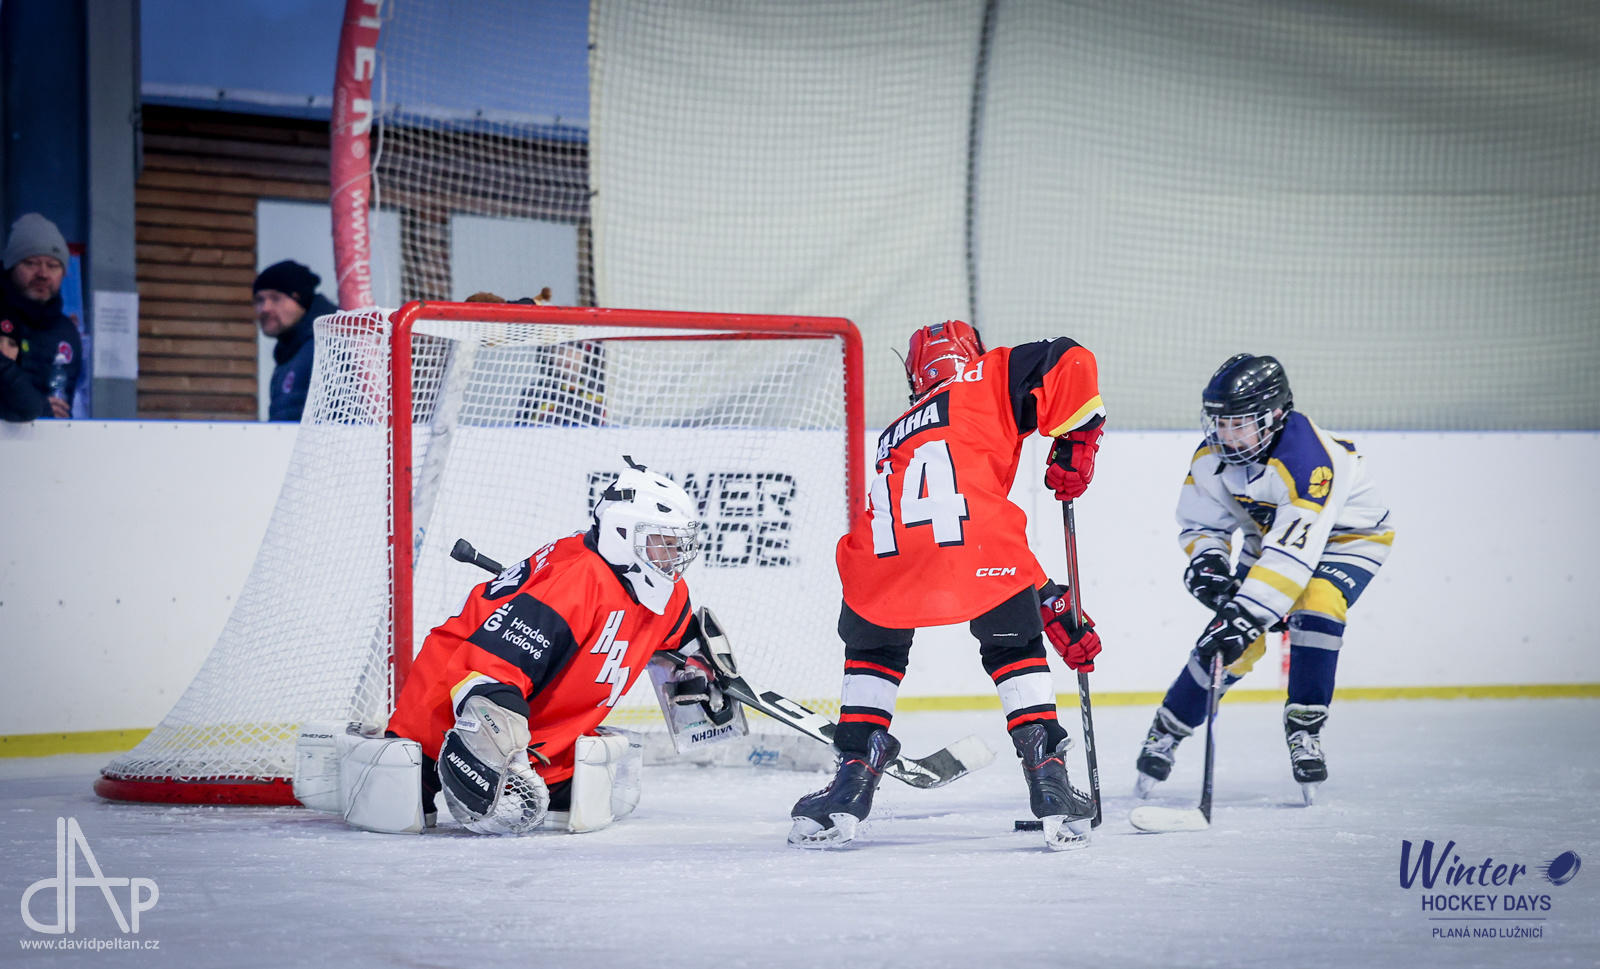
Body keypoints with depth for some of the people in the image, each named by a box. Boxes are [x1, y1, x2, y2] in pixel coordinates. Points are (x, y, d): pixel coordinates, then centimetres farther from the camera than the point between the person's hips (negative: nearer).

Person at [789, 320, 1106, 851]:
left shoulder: (895, 434, 41)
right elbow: (1068, 363, 8)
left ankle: (852, 786, 22)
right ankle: (1050, 787, 12)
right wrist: (1073, 448, 18)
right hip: (973, 541, -4)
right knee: (1016, 648, 20)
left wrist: (1054, 612, 39)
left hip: (882, 552, 4)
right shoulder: (990, 379, 27)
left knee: (871, 653, 30)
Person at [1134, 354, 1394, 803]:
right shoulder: (1211, 457, -18)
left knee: (1315, 603, -32)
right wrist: (1207, 559, -25)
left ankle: (1304, 727, -17)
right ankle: (1166, 732, 7)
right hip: (1269, 537, 5)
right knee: (1236, 639, -10)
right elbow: (1199, 523, -2)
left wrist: (1248, 614, -52)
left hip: (1349, 537, -5)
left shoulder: (1308, 460, -40)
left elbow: (1295, 552, -46)